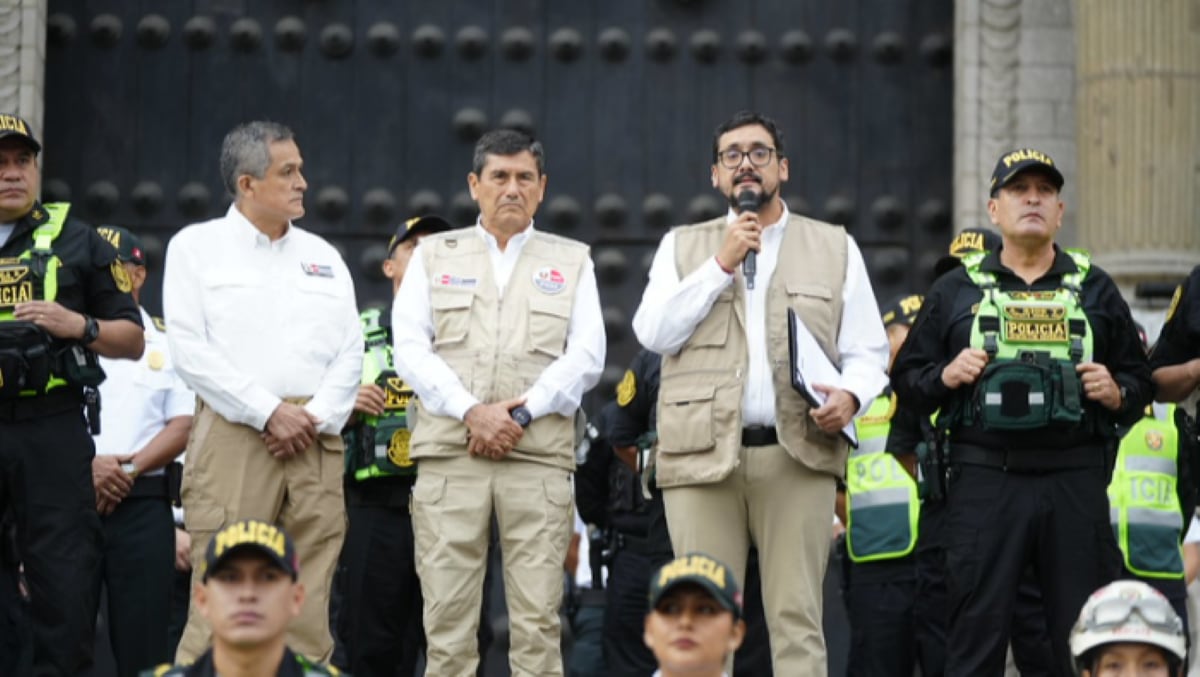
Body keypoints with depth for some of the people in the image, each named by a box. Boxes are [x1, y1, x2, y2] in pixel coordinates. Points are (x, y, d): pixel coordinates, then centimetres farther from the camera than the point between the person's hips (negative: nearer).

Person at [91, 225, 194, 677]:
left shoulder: (167, 343, 11)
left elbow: (185, 424, 2)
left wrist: (130, 470, -11)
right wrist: (87, 466, -12)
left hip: (141, 502, -1)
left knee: (142, 639, -3)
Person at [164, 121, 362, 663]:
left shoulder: (322, 256, 18)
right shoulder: (196, 247, 6)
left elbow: (350, 352, 12)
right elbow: (190, 350, -5)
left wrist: (319, 417, -5)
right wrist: (270, 413, -11)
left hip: (315, 441, 4)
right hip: (234, 436, -4)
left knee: (309, 609, 1)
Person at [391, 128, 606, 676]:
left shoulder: (572, 261, 15)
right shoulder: (434, 255, 15)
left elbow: (587, 356, 4)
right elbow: (410, 348, 4)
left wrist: (521, 413, -9)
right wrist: (472, 413, -10)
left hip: (540, 457, 0)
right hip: (449, 453, 0)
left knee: (537, 616, -5)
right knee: (447, 612, -4)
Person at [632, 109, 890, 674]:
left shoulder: (835, 248, 15)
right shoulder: (683, 245, 16)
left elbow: (867, 351, 12)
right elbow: (653, 332, 2)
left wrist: (851, 395, -10)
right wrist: (721, 264, -3)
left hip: (799, 454, 0)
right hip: (702, 454, 0)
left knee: (796, 619, -4)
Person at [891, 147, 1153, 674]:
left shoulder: (1094, 289, 15)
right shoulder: (956, 290, 12)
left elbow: (1139, 377, 17)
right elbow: (906, 379, 13)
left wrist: (1117, 394, -4)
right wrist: (944, 376, -7)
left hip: (1075, 479, 1)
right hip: (984, 478, -1)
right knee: (977, 629, 0)